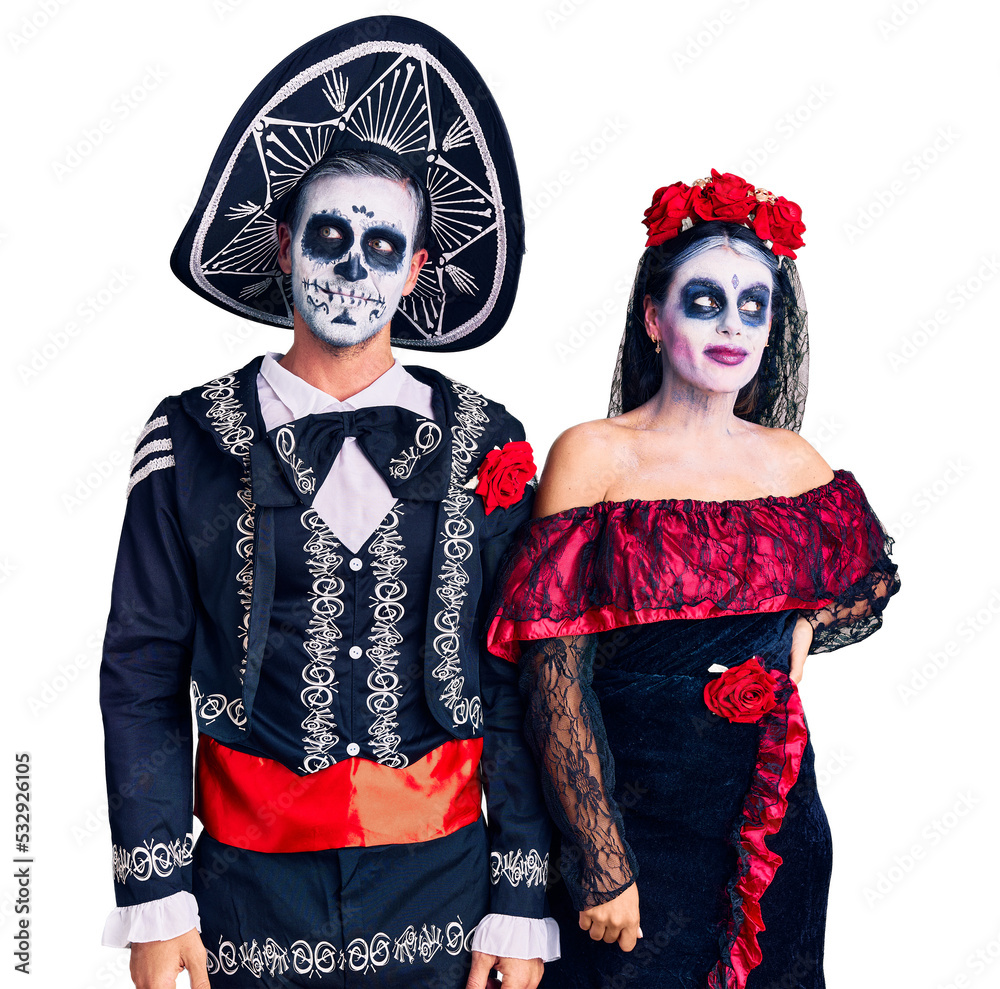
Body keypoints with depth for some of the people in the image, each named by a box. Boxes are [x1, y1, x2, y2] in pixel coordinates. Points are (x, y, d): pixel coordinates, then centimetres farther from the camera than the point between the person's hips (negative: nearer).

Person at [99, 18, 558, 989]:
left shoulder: (484, 446, -2)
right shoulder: (191, 441, -4)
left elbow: (520, 687, -1)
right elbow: (141, 678, -1)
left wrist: (521, 908, -2)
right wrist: (154, 904, -4)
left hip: (440, 883, 1)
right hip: (250, 889, 0)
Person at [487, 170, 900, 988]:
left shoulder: (793, 461, 2)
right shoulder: (595, 456, -10)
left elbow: (875, 583, 20)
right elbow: (556, 680, -13)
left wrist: (804, 631, -1)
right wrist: (602, 864, -13)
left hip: (776, 821, 4)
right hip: (631, 822, -4)